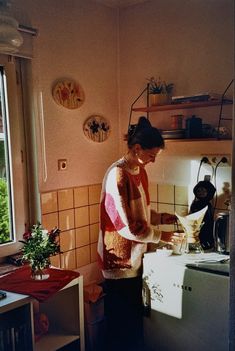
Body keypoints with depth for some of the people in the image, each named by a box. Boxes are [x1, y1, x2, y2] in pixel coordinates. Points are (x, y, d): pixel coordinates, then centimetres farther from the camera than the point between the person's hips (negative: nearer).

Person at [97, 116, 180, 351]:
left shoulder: (140, 171, 6)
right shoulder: (117, 175, -22)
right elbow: (127, 226, -23)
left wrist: (162, 218, 1)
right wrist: (160, 236, -14)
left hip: (135, 257, 8)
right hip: (119, 259, -8)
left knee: (134, 315, 21)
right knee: (121, 322, 7)